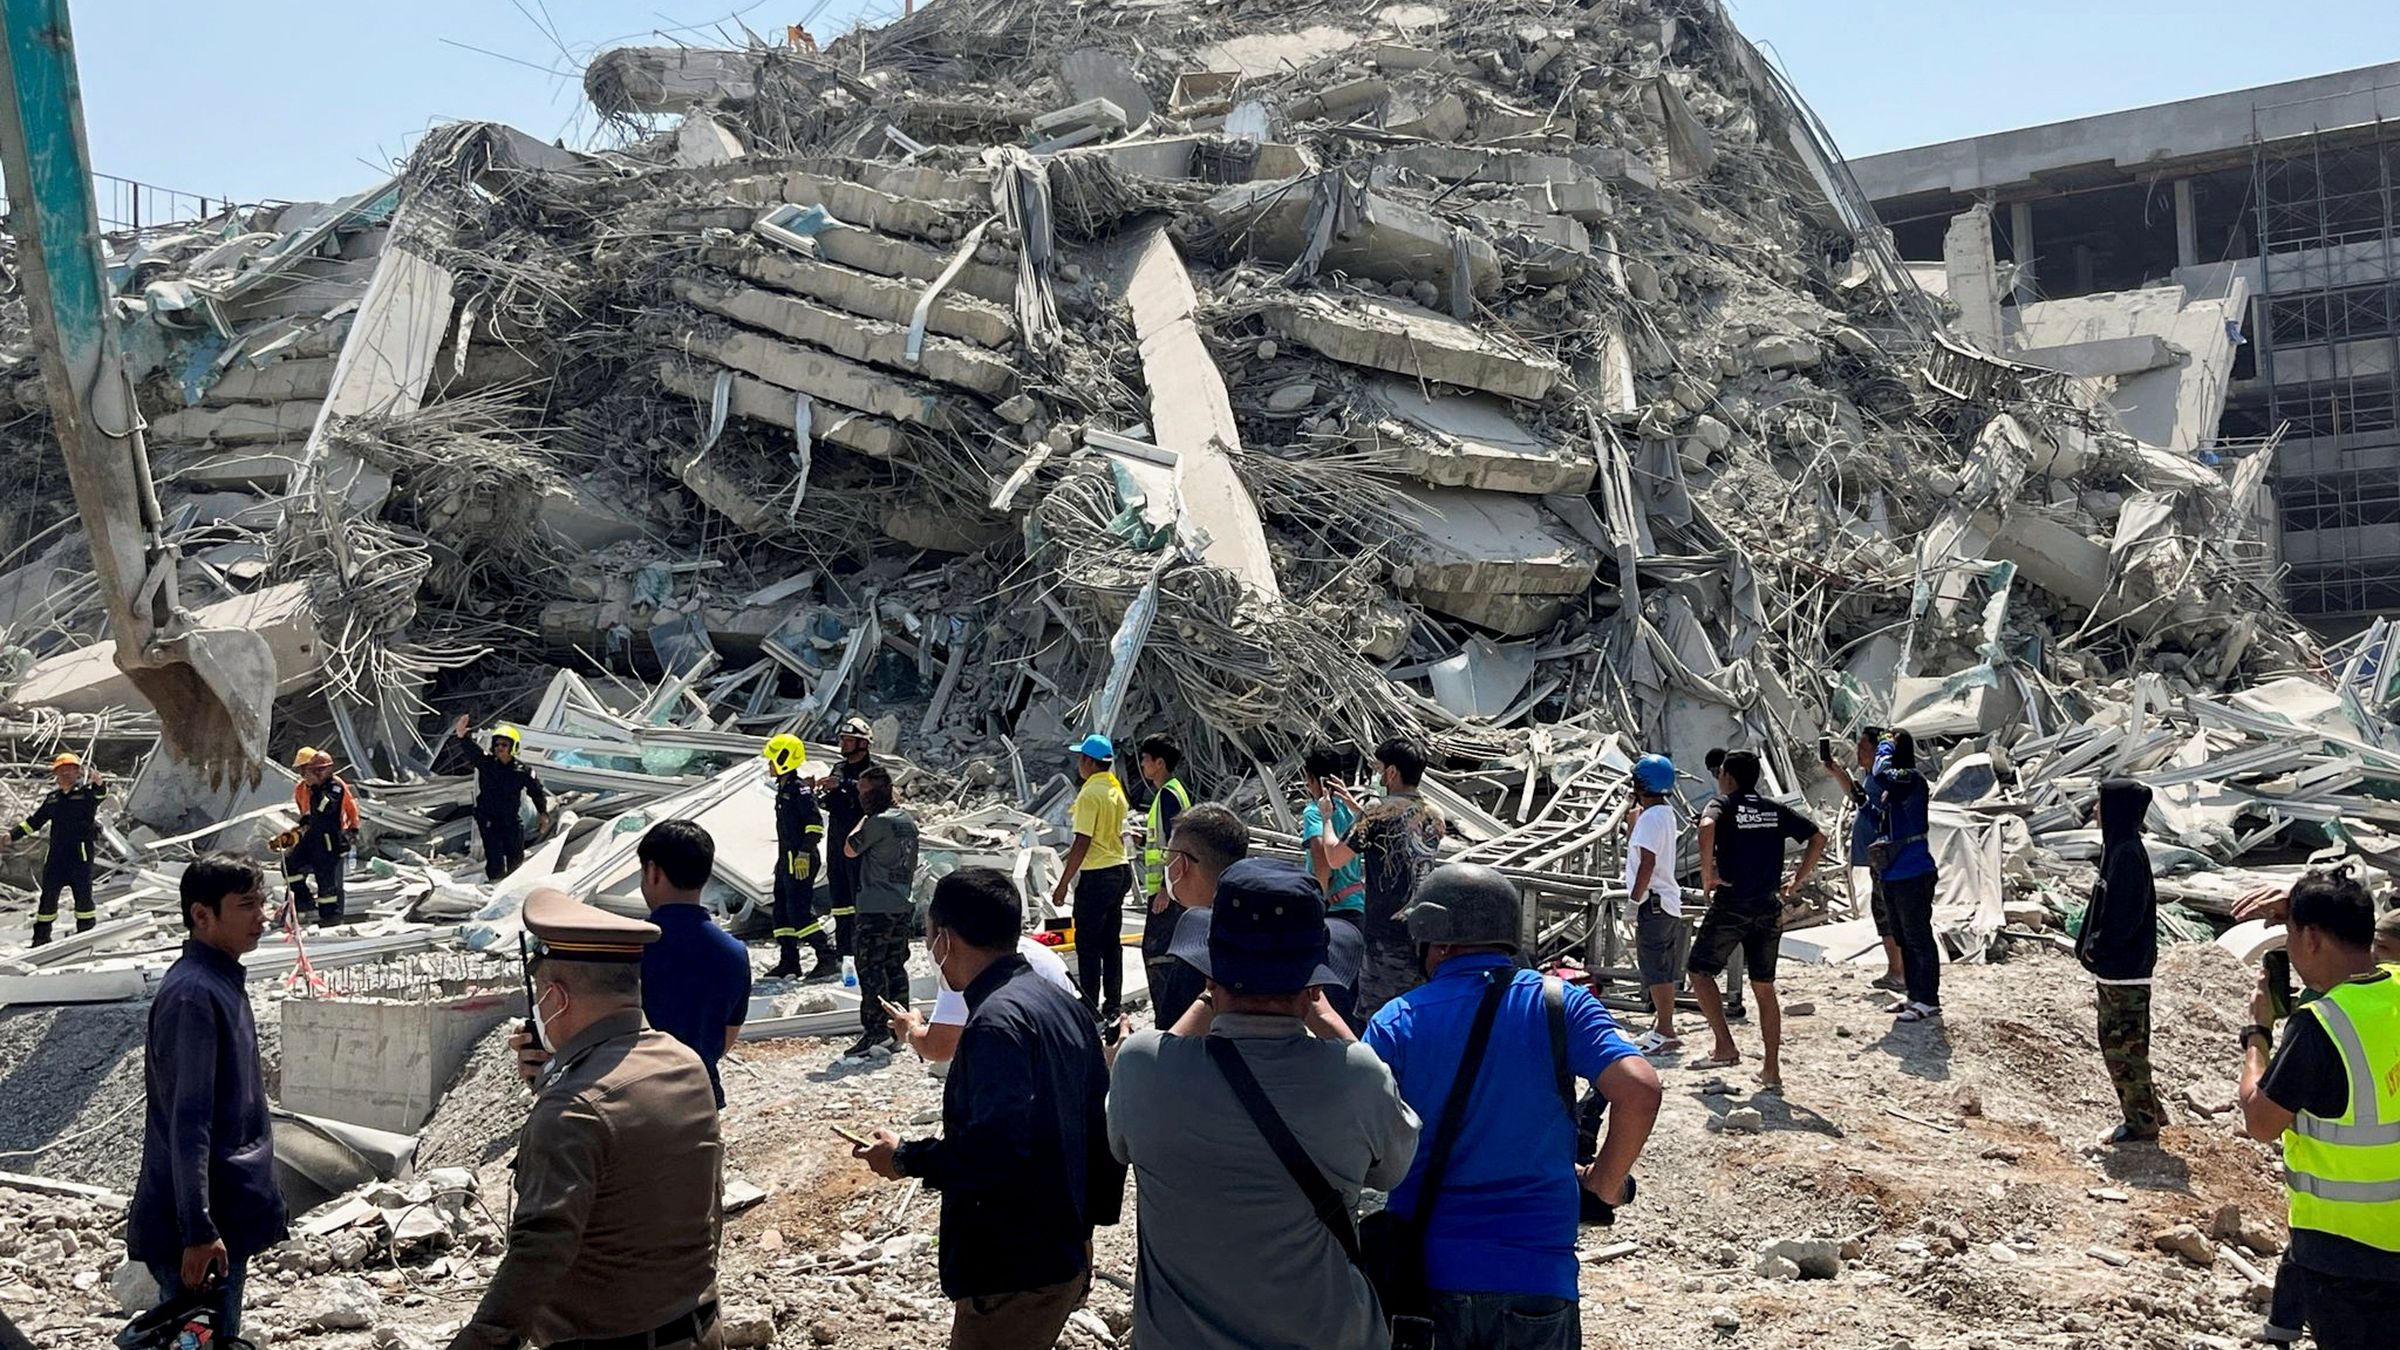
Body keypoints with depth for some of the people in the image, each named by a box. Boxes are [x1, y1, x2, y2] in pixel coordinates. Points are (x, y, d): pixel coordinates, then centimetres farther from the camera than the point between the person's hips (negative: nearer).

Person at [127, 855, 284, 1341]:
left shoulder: (223, 981, 11)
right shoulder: (193, 993, -19)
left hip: (228, 1219, 10)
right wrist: (198, 1232, -24)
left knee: (220, 1335, 16)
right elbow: (188, 1123, -23)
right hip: (204, 1228, -9)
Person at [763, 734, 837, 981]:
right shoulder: (783, 788, 18)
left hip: (801, 861, -10)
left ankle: (829, 958, -9)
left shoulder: (800, 788, -13)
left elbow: (815, 823, -20)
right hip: (786, 860, 10)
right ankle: (788, 962, 18)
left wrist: (805, 853, -24)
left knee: (799, 911, -12)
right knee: (782, 911, 12)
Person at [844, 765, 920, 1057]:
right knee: (895, 966, 13)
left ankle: (875, 1030, -5)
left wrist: (865, 816, -1)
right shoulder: (908, 820, 11)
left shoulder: (879, 821, -16)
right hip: (905, 904, 9)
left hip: (877, 907, -9)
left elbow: (849, 850, -8)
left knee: (870, 968, -4)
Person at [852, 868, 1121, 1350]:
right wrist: (1093, 1213, 20)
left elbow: (994, 1150, -30)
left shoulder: (997, 1020, -21)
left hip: (1015, 1273, -9)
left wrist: (905, 1158, -15)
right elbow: (1099, 1125, 12)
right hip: (1067, 1253, 9)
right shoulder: (1062, 1003, 7)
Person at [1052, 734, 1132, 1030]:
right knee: (1112, 942, 13)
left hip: (1096, 876, -9)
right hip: (1119, 871, 9)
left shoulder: (1090, 794, -17)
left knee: (1088, 944, -3)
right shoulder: (1117, 790, 10)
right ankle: (1113, 1008, 18)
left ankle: (1090, 1013, -1)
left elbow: (1082, 843, -20)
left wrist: (1063, 883, -16)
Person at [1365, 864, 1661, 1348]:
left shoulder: (1396, 1022, -5)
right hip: (1537, 1273, 0)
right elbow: (1639, 1090, -16)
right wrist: (1604, 1187, -3)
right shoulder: (1559, 1004, -4)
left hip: (1424, 1272, 0)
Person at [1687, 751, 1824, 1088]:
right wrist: (1798, 881, 10)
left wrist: (1707, 874, -18)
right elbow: (1818, 838, 10)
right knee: (1764, 987, 12)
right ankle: (1772, 1070, 12)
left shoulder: (1722, 804, -4)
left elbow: (1707, 828, -26)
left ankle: (1725, 1048, -1)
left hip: (1731, 905, -5)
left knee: (1701, 971, 9)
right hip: (1769, 908, 5)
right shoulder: (1776, 809, 11)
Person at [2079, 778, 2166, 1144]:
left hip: (2125, 969, -10)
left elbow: (2126, 914, -23)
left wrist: (2097, 948, -13)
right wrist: (2090, 944, 10)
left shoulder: (2128, 854, -21)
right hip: (2114, 967, 10)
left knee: (2125, 1045, 0)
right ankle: (2145, 1111, 27)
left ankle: (2142, 1121, 11)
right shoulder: (2118, 847, 9)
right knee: (2114, 1043, 17)